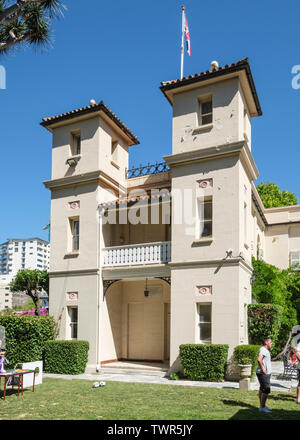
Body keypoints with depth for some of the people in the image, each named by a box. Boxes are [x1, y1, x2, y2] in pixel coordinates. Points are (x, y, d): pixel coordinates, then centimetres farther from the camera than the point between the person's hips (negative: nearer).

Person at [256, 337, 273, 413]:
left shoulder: (265, 350, 16)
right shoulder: (263, 349, -18)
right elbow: (259, 359, -33)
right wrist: (262, 369, -24)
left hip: (266, 373, 10)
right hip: (263, 374, -10)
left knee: (262, 389, 15)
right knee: (266, 390, -9)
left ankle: (262, 406, 22)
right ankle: (262, 407, -5)